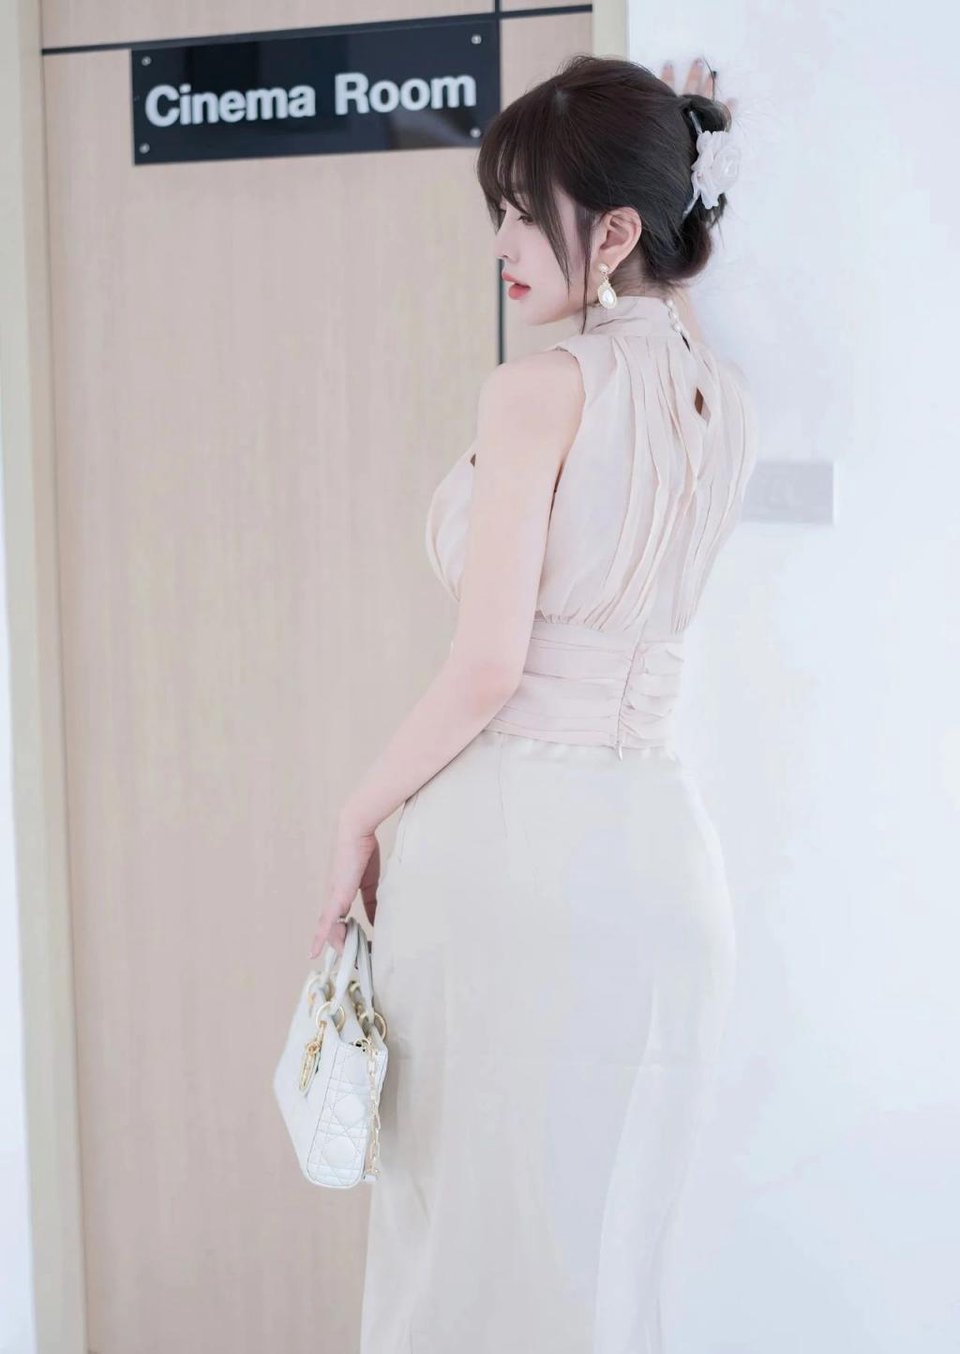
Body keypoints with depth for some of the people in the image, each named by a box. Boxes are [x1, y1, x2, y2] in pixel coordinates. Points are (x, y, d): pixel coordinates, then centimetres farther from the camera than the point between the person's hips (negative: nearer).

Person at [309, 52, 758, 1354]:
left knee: (472, 1216, 8)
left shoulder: (540, 388, -12)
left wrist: (358, 817, -3)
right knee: (609, 1232, 18)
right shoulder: (728, 402, 8)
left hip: (511, 832, -7)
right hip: (658, 838, 7)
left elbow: (488, 666, -15)